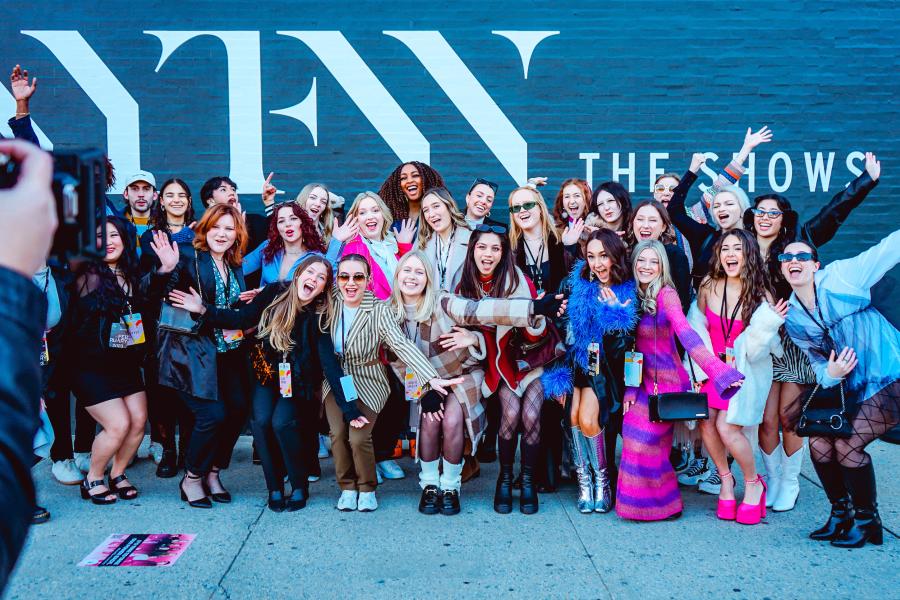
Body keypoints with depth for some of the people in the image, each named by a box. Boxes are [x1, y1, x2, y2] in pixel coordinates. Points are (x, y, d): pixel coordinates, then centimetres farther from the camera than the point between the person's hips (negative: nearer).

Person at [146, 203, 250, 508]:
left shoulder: (235, 268, 14)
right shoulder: (188, 257, -6)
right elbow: (153, 293, -17)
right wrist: (165, 270, -35)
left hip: (228, 352, 7)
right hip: (193, 351, -6)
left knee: (238, 410, 0)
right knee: (213, 414, -14)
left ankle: (212, 473, 20)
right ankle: (191, 479, 9)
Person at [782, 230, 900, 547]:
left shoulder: (840, 277, -10)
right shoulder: (793, 319, 3)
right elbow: (818, 365, 7)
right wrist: (830, 374, -16)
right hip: (850, 388, 6)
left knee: (847, 445, -16)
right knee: (819, 440, -6)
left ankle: (867, 521, 5)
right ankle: (840, 512, 16)